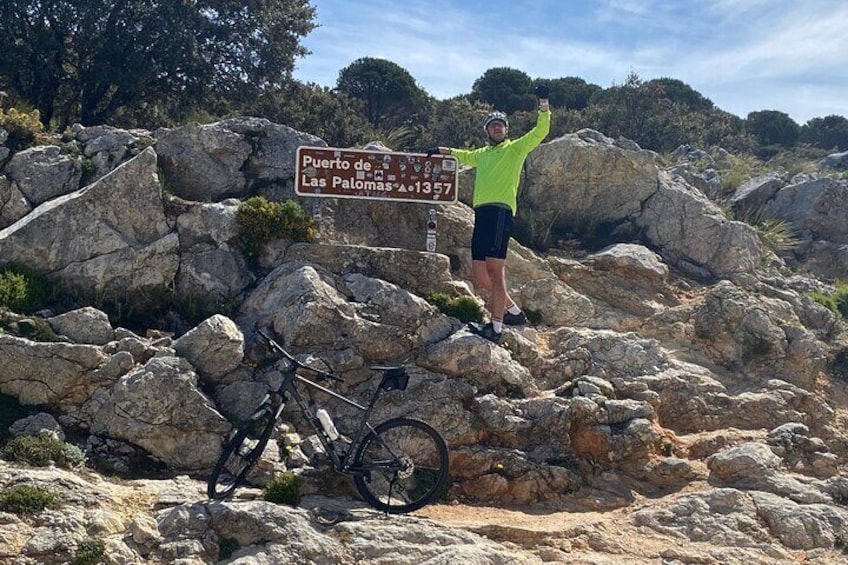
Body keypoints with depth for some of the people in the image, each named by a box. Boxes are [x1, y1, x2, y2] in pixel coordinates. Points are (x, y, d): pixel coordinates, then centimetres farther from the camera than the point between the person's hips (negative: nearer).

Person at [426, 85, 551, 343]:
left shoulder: (515, 148, 10)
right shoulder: (482, 154, 29)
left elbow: (540, 131, -2)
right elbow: (464, 156, 52)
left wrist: (543, 104, -12)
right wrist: (445, 151, 51)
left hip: (500, 211, -7)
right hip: (481, 213, 7)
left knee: (495, 269, -16)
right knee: (479, 276, 3)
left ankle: (496, 327, -17)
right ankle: (513, 311, 18)